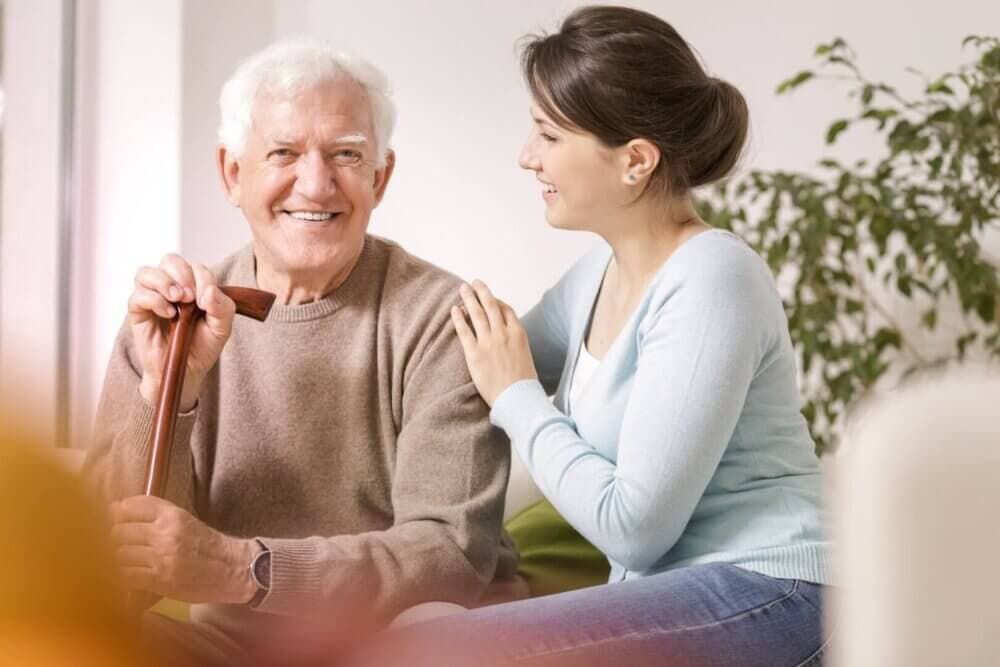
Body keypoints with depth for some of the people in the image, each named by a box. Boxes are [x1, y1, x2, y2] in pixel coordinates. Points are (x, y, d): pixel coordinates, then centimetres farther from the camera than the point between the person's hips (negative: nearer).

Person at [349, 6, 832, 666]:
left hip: (762, 596, -9)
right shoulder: (601, 272, 9)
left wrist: (517, 396, -8)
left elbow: (632, 526, -19)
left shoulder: (708, 282, -17)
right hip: (671, 596, 9)